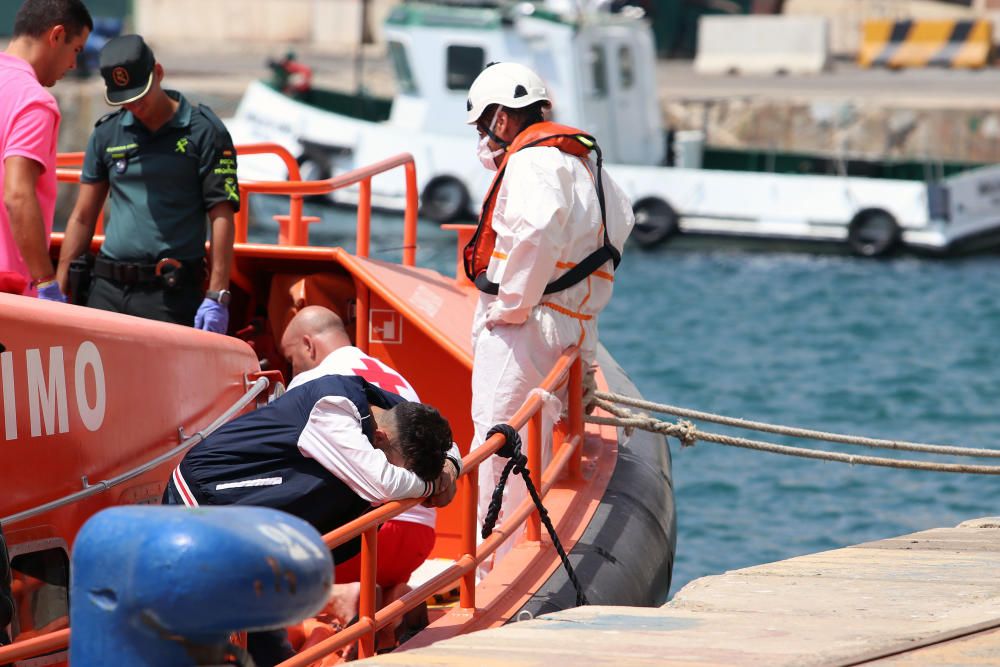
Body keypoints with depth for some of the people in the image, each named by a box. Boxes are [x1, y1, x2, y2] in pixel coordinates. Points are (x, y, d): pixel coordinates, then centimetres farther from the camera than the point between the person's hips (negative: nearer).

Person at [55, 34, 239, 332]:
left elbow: (222, 218, -5)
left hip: (171, 296, -4)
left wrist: (216, 297, -12)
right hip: (107, 287, 4)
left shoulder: (204, 132, -1)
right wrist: (58, 288, 9)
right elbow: (83, 217, 15)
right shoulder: (107, 133, 11)